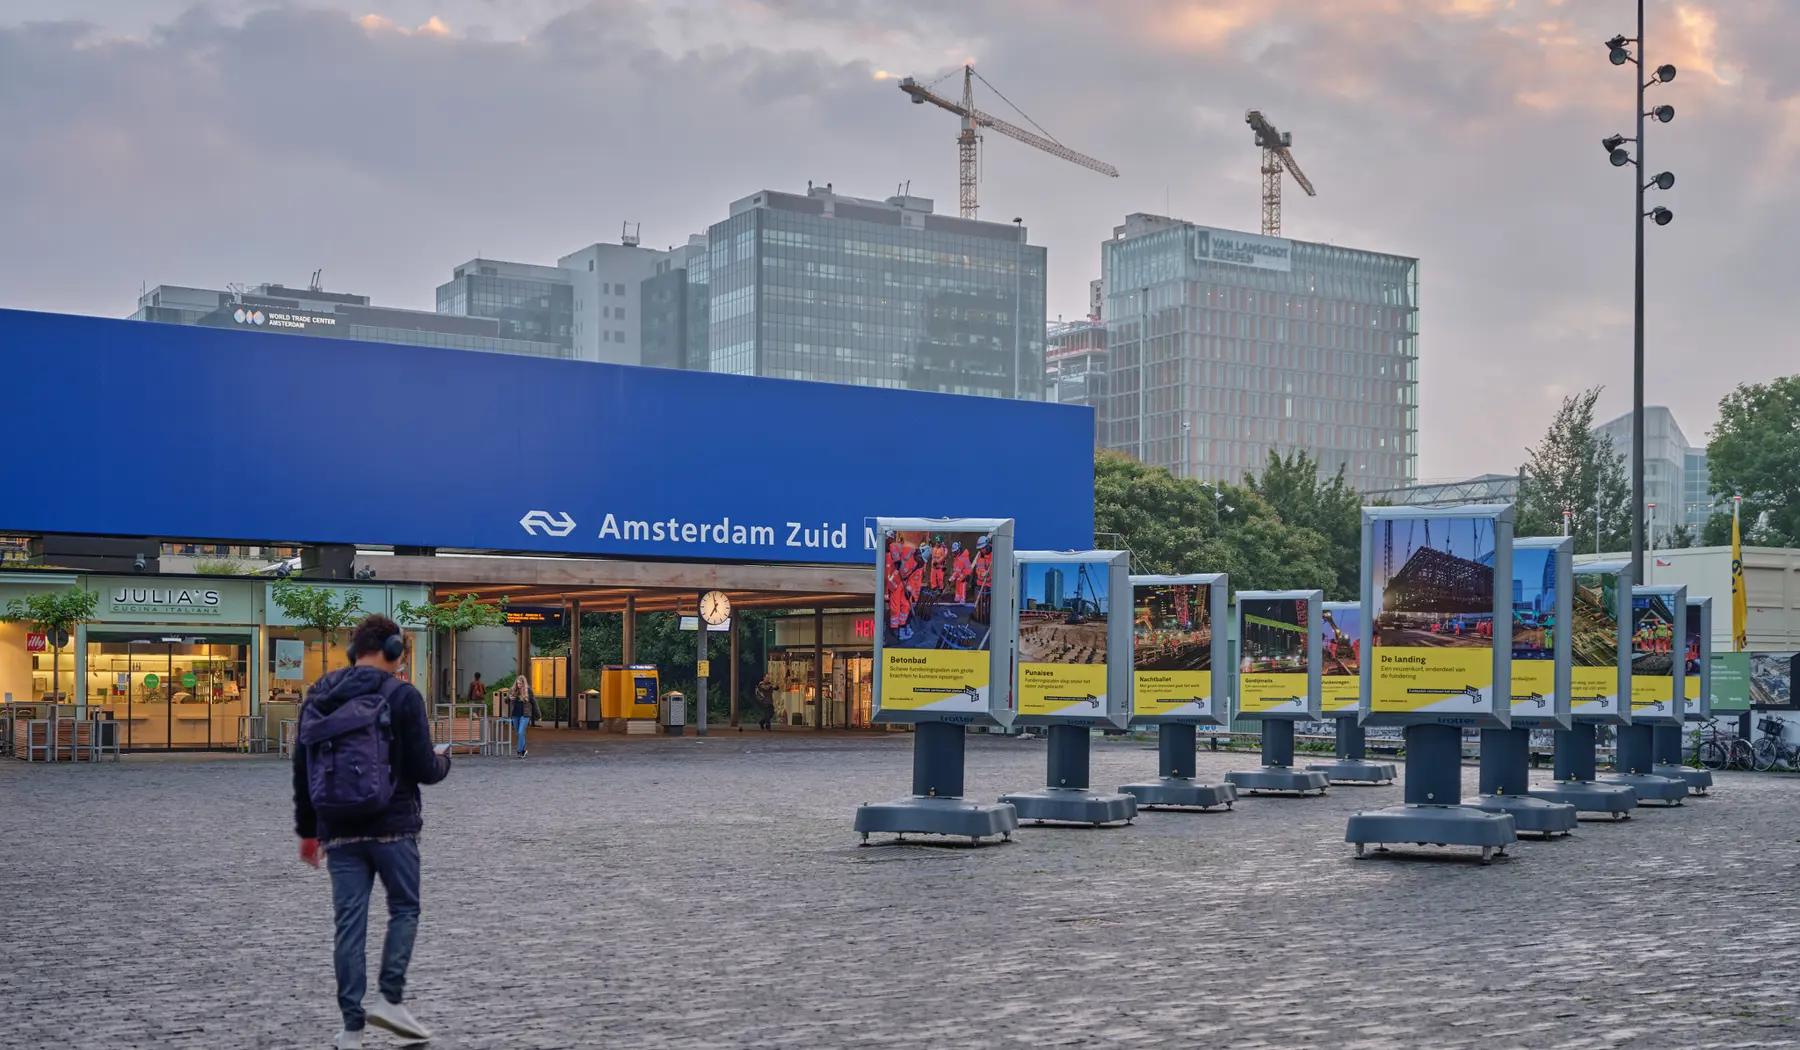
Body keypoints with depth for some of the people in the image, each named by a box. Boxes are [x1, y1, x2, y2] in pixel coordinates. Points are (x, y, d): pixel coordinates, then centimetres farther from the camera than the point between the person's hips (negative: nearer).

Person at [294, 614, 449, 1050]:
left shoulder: (318, 697, 9)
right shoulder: (401, 695, -8)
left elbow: (302, 769, 13)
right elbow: (422, 768, -11)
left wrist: (307, 830, 20)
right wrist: (443, 763, 13)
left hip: (338, 831, 4)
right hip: (393, 827, -4)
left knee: (349, 923, 6)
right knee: (404, 909, 14)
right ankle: (390, 998, 3)